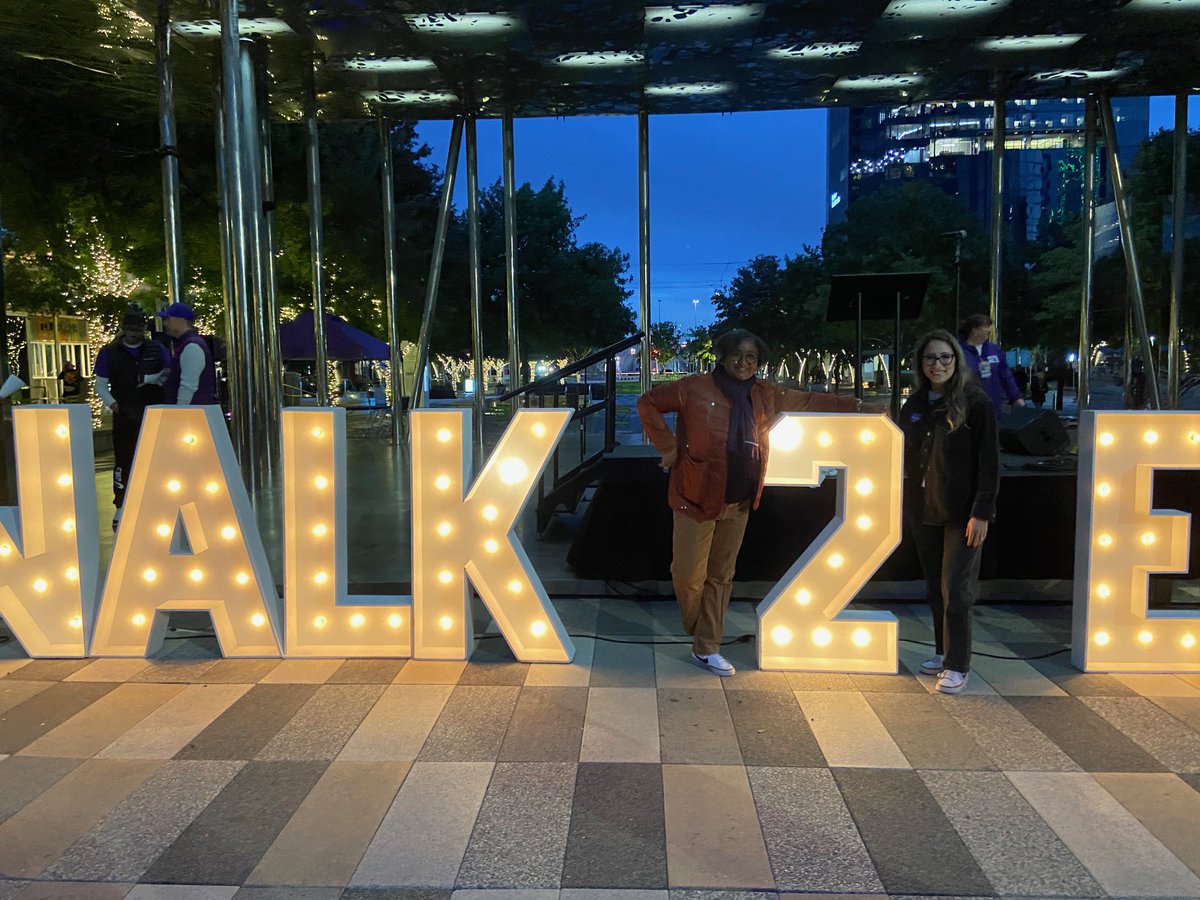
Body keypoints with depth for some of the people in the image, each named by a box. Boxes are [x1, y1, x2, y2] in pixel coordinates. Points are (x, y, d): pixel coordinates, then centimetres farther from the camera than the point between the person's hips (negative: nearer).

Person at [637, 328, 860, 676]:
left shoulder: (765, 395, 8)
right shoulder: (696, 388, -7)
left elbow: (809, 400, 18)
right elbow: (648, 402, -3)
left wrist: (856, 406, 18)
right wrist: (669, 446, -8)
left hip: (738, 503, 5)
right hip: (697, 499, -5)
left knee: (721, 577, 11)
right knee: (689, 574, -4)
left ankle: (706, 649, 23)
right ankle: (695, 629, 28)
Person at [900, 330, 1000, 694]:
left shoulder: (976, 403, -8)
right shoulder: (914, 404, 9)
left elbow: (989, 462, -10)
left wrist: (982, 513, -15)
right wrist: (904, 506, 10)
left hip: (962, 513, -5)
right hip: (923, 511, 5)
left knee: (955, 590, -3)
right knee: (935, 588, 13)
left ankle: (958, 666, 7)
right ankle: (942, 653, 26)